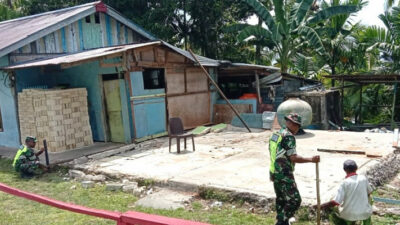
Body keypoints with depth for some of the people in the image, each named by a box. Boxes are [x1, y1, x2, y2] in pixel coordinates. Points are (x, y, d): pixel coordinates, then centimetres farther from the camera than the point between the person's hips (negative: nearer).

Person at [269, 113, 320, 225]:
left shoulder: (275, 134, 13)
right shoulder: (289, 136, -15)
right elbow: (293, 158, -19)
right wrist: (311, 159, -13)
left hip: (275, 173, 10)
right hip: (285, 175, -10)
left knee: (280, 199, 19)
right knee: (295, 200, -4)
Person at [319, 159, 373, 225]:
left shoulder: (345, 183, -16)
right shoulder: (363, 178, -6)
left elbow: (335, 202, -19)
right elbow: (369, 193, 13)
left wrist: (321, 206, -6)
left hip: (349, 215, -2)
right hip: (365, 214, 3)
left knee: (332, 216, 26)